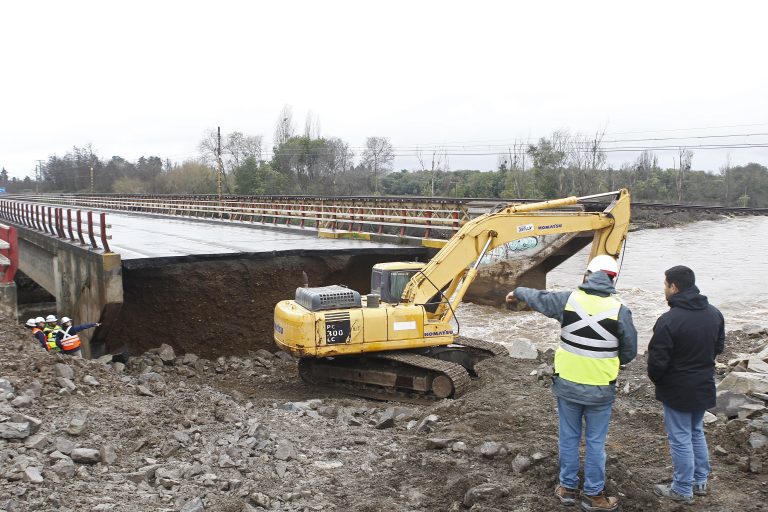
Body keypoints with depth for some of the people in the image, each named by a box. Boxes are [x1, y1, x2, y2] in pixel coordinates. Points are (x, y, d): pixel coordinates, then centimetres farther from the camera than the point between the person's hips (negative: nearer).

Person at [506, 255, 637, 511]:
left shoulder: (568, 299, -8)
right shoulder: (619, 310, -12)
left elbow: (538, 298, 12)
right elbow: (629, 351, -2)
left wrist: (517, 292, 33)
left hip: (567, 384, 2)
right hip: (600, 390, -2)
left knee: (569, 438, 17)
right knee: (595, 442, 12)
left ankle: (568, 487, 30)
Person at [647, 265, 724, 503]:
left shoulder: (669, 320, -26)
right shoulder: (714, 313, -2)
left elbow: (657, 360, -22)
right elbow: (719, 347, 11)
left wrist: (656, 379, -2)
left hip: (677, 390, -7)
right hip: (705, 386, 7)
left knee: (680, 439, 7)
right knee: (697, 433, 23)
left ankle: (682, 490, 19)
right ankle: (700, 481, 35)